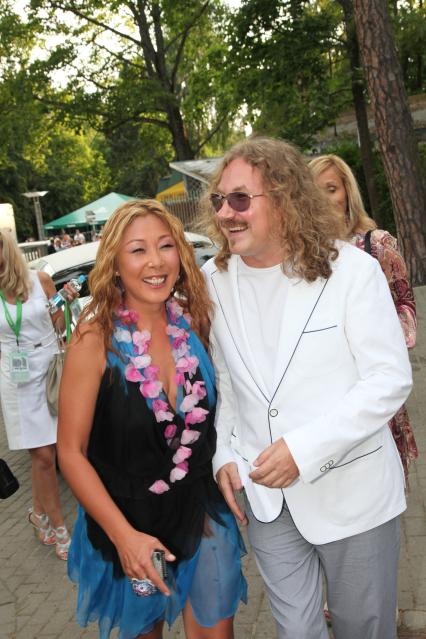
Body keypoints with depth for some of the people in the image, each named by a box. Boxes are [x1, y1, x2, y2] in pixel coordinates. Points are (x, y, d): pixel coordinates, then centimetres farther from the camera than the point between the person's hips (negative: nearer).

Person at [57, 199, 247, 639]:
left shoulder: (193, 321, -7)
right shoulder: (96, 338, -20)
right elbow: (71, 452, -16)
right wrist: (124, 535, -21)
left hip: (203, 513, 3)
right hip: (129, 523, -3)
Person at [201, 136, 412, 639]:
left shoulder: (351, 270, -13)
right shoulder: (213, 281, -1)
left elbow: (390, 379, -14)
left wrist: (304, 449, -21)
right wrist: (224, 454, -1)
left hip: (351, 492, -2)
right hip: (265, 495, 3)